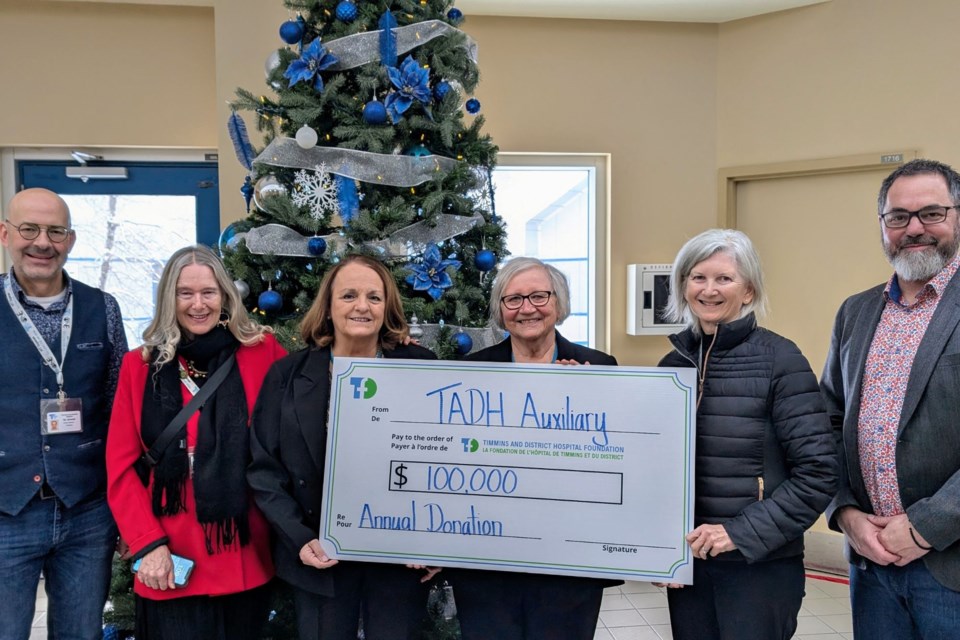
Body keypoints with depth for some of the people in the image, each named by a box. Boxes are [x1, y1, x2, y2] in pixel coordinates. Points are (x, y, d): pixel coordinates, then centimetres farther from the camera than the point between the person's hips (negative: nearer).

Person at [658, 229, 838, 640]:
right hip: (686, 561, 4)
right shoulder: (673, 364, 4)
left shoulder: (778, 360, -8)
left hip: (762, 564, -4)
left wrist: (742, 533, -16)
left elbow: (818, 473, -12)